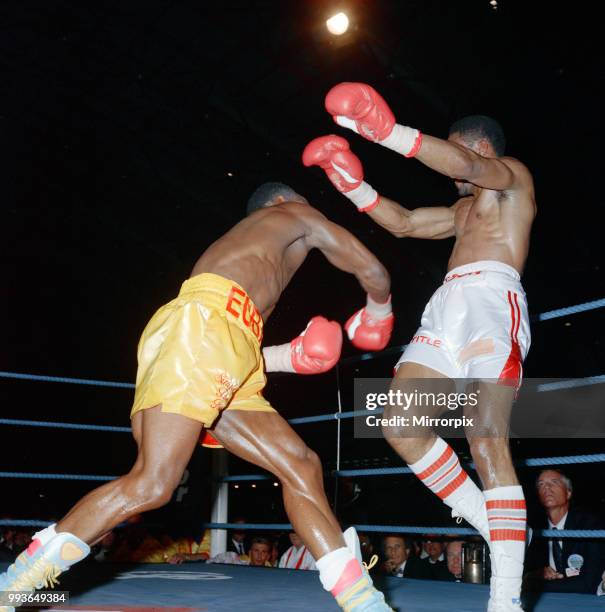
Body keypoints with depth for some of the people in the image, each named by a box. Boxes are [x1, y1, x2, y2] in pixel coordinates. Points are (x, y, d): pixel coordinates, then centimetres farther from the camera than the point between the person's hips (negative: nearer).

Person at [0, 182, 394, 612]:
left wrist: (290, 357, 28)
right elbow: (374, 273, 19)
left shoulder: (245, 247, 39)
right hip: (204, 322, -9)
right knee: (151, 485, -17)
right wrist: (374, 320, 38)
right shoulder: (297, 216, 21)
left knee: (302, 466, 4)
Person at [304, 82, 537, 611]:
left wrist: (387, 131, -22)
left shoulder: (513, 175, 11)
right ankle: (491, 527, 7)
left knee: (487, 442, -18)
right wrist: (353, 184, 22)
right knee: (401, 427, -4)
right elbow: (403, 223, 34)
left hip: (493, 300, -9)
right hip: (447, 309, 9)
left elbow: (466, 165, -11)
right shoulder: (465, 207, 36)